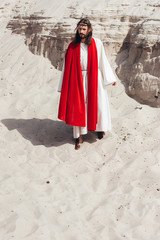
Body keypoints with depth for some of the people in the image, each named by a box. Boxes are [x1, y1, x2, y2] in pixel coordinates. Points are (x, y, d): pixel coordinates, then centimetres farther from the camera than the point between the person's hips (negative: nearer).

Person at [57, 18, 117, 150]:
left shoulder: (97, 43, -3)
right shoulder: (73, 46, -2)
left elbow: (103, 61, 5)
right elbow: (67, 66, 1)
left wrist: (111, 78, 8)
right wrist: (64, 86, 1)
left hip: (94, 79, 0)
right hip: (79, 80, 0)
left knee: (98, 103, 7)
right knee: (78, 106, 0)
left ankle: (99, 127, 35)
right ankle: (79, 136, 10)